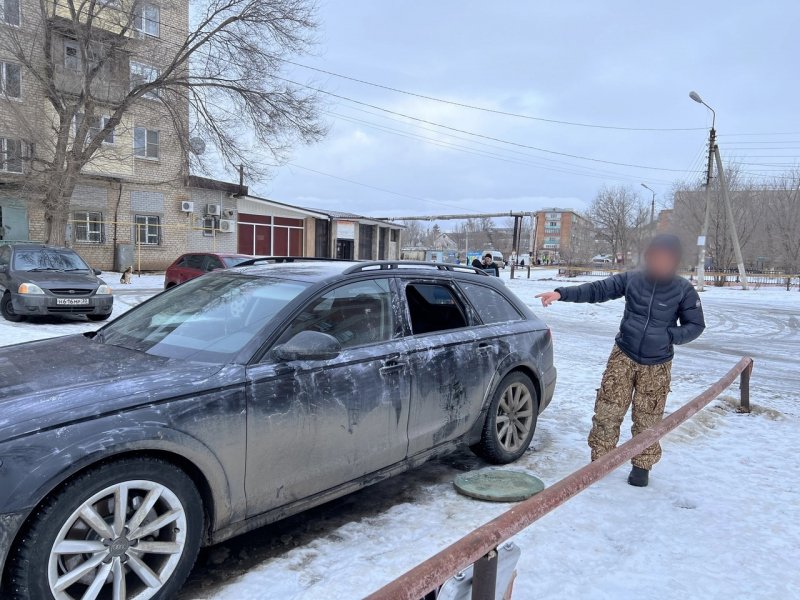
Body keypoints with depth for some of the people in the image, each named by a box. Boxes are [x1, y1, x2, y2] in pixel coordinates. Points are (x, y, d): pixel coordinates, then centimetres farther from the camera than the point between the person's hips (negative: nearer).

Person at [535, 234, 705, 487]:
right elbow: (597, 290, -7)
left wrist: (669, 336, -17)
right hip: (623, 357, 1)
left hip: (656, 365, -1)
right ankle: (599, 460, 15)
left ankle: (642, 466, 26)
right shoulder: (631, 279, -5)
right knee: (607, 411, -1)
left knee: (647, 419, 6)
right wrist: (561, 293, -18)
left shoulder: (683, 290, -7)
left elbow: (696, 325, 2)